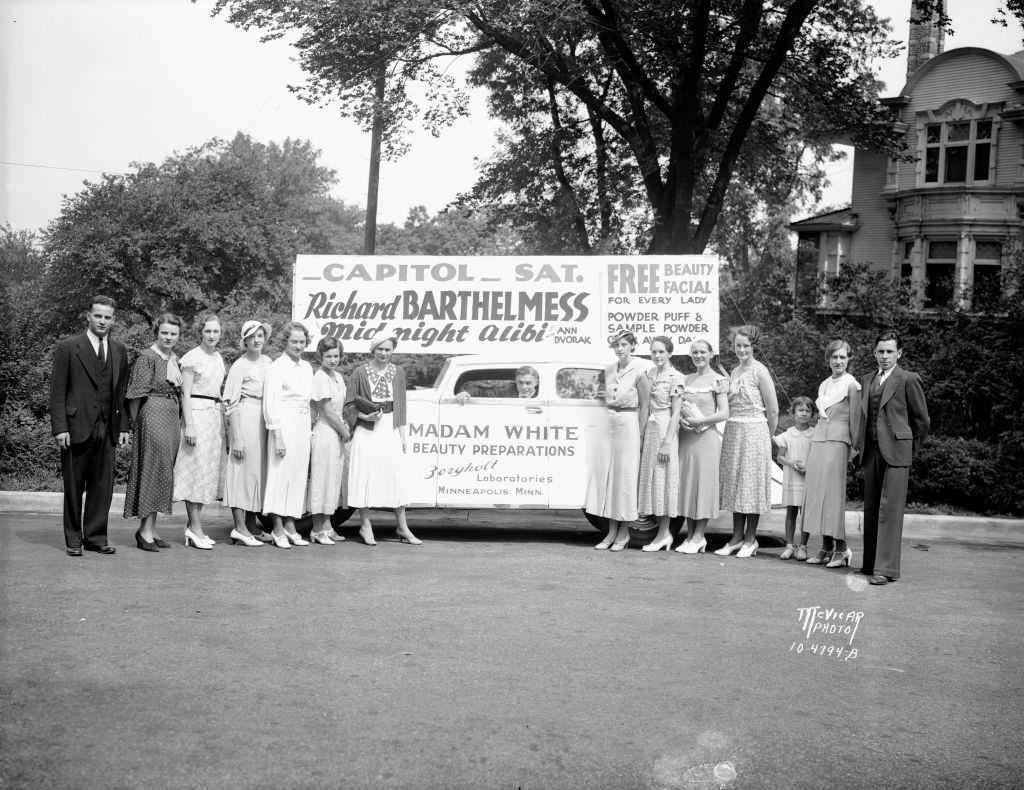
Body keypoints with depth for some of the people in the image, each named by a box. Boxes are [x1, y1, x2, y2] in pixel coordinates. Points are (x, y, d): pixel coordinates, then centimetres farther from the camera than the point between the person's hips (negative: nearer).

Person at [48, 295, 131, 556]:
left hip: (106, 430, 4)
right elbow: (57, 392, -4)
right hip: (76, 428, -4)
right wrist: (60, 427, -11)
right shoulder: (68, 347, -1)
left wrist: (123, 426, 9)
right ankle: (73, 539, 15)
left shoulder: (120, 351, 13)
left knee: (103, 487, 4)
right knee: (74, 487, 4)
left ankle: (96, 537, 15)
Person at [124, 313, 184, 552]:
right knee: (153, 468, -8)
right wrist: (135, 423, -5)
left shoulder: (175, 360, 15)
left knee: (163, 472, 8)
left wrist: (180, 421, 14)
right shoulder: (147, 358, -8)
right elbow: (136, 395, -7)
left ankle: (149, 529, 13)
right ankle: (146, 530, -5)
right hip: (152, 416, -8)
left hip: (172, 418, 8)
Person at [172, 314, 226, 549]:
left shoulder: (219, 358, 15)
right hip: (197, 413, -8)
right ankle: (196, 529, -5)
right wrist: (189, 425, -17)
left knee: (209, 470, 7)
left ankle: (194, 526, 13)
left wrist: (222, 416, 16)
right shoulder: (192, 358, -7)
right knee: (196, 468, -7)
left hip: (216, 413, 8)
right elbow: (185, 393, -10)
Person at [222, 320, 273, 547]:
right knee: (243, 469, -7)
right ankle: (240, 527, -6)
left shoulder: (268, 362, 12)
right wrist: (237, 438, -15)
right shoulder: (240, 365, -7)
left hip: (264, 420, 7)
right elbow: (231, 404, -9)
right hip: (245, 419, -7)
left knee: (259, 471, 10)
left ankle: (251, 526, 17)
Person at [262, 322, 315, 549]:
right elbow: (270, 404, -11)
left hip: (303, 425, 7)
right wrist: (277, 436, -16)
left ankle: (290, 526, 15)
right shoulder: (277, 367, -7)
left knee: (298, 475, 8)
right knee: (280, 473, -6)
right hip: (284, 424, -7)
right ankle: (278, 530, -3)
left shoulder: (307, 368, 15)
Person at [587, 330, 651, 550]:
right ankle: (612, 532, 12)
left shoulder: (638, 371, -8)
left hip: (628, 424, -6)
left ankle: (624, 532, 9)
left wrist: (640, 436, -9)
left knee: (625, 476, -1)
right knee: (606, 476, 4)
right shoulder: (609, 370, 9)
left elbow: (644, 406, -7)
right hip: (609, 424, 6)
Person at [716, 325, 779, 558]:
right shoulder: (734, 372, 13)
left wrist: (766, 438, 1)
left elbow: (773, 411, -7)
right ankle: (737, 537, 13)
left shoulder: (759, 371, -8)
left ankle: (750, 539, 6)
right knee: (734, 483, 7)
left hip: (754, 432, -7)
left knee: (751, 483, -2)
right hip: (732, 432, 7)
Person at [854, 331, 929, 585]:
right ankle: (870, 563, 17)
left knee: (890, 510, -9)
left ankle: (886, 568, -10)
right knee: (871, 509, 9)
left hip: (895, 452, -6)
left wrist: (912, 449, 8)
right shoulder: (867, 380, 16)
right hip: (871, 452, 6)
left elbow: (922, 420, 3)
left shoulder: (908, 380, -2)